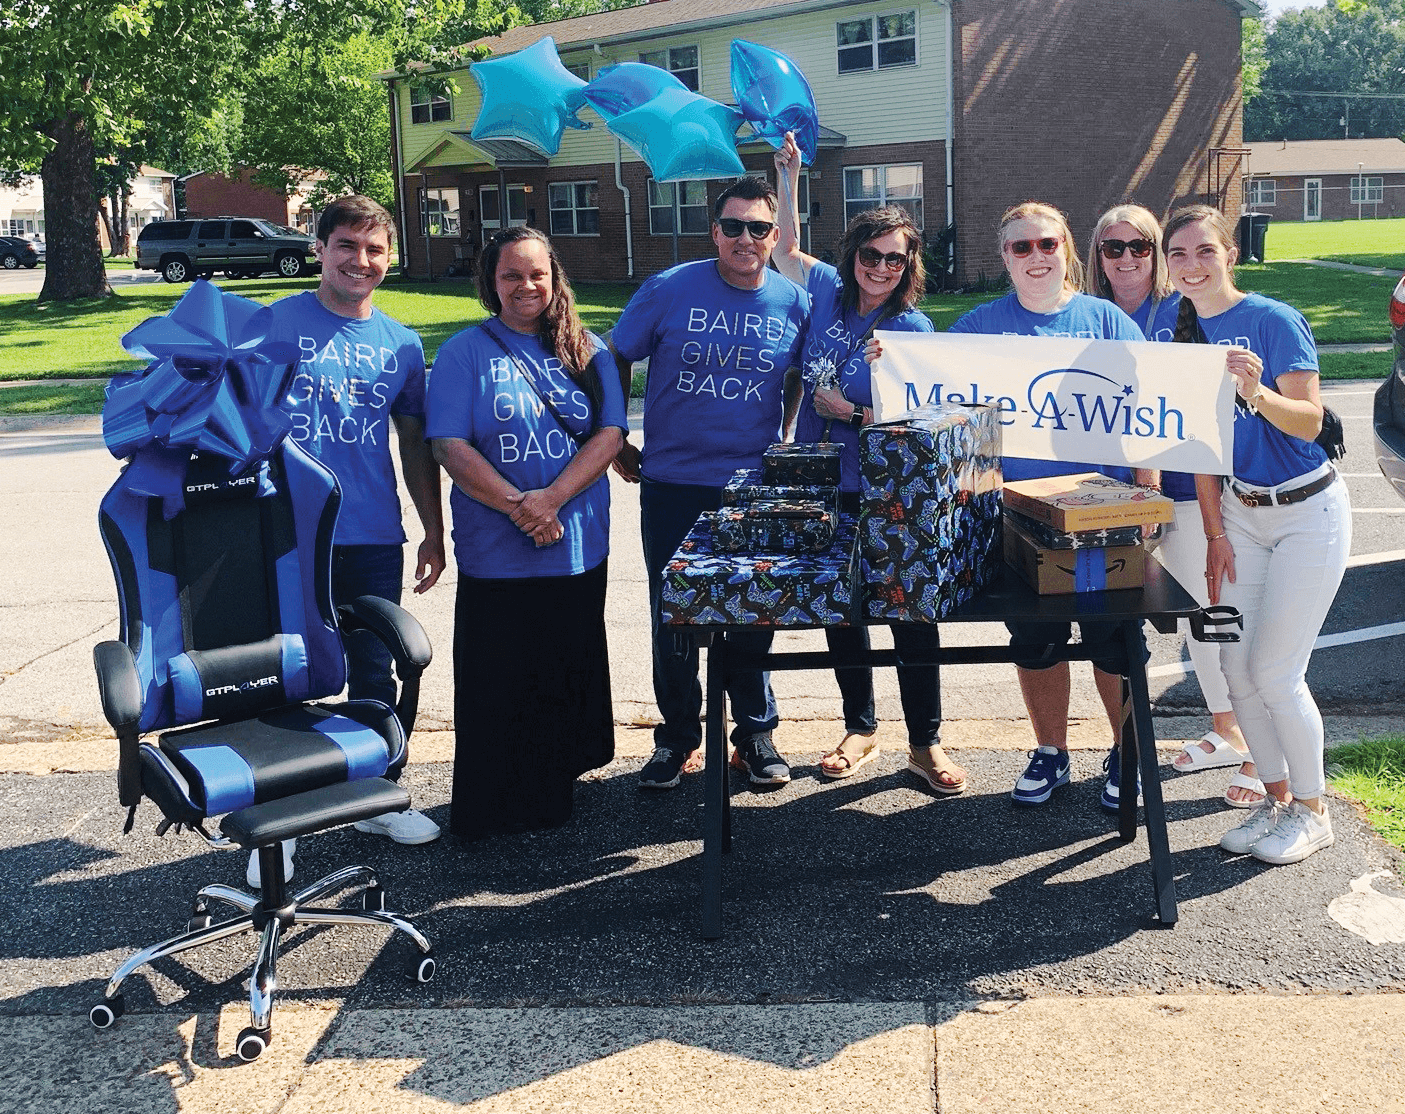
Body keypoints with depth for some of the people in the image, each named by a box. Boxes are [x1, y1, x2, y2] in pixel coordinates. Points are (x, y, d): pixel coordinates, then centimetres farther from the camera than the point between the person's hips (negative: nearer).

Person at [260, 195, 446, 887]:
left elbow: (415, 443, 16)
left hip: (375, 537, 4)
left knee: (374, 672, 14)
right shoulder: (274, 324, -1)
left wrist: (433, 532, 14)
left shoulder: (401, 344, 10)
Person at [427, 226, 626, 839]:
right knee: (494, 682, 3)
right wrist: (518, 506, -20)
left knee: (568, 674, 11)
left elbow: (610, 433, -2)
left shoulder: (586, 350, 7)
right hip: (494, 554, -3)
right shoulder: (465, 351, 0)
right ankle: (487, 810, 17)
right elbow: (450, 445, -8)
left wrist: (551, 499, -16)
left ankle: (553, 796, 27)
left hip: (578, 547, 3)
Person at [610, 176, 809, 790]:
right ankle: (677, 737, 25)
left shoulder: (794, 302, -1)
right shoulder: (670, 290, -7)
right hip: (672, 486, -1)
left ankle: (756, 734, 28)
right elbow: (614, 361, 3)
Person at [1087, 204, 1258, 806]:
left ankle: (1259, 752, 3)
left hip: (1191, 480, -5)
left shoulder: (1183, 311, -7)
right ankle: (1225, 731, 30)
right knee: (1190, 617, 16)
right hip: (1129, 486, 5)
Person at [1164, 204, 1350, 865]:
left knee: (1275, 672, -5)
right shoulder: (1187, 331, 2)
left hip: (1307, 512, -6)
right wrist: (1215, 532, 3)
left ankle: (1311, 811, 14)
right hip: (1241, 509, 6)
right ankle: (1276, 799, 22)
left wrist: (1256, 392, -42)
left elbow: (1310, 421, -22)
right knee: (1237, 666, 4)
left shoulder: (1274, 320, -16)